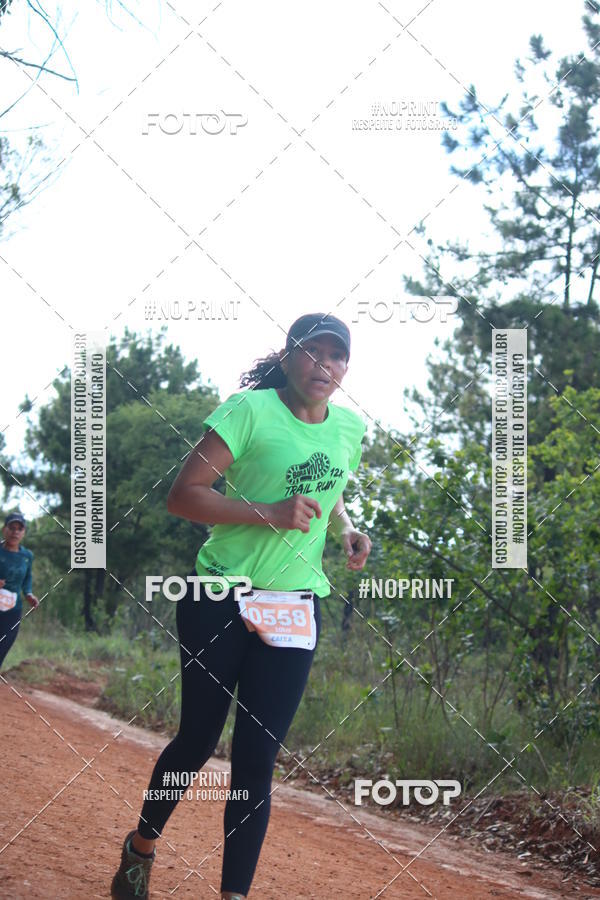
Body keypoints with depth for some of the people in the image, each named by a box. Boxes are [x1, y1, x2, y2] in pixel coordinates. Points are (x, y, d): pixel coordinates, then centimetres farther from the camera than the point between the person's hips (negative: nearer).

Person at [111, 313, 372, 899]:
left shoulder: (351, 427, 8)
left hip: (294, 610, 4)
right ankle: (141, 847, 31)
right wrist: (270, 513, -26)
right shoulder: (250, 410, -11)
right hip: (220, 601, -4)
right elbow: (182, 495, -17)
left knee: (256, 760, 1)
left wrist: (346, 531, 7)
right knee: (198, 738, 5)